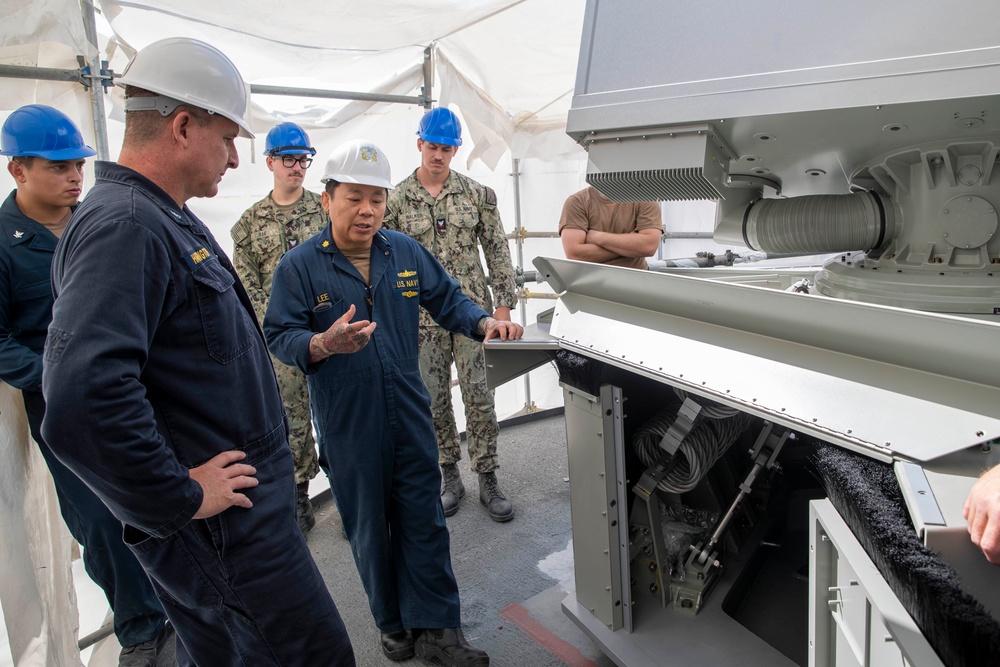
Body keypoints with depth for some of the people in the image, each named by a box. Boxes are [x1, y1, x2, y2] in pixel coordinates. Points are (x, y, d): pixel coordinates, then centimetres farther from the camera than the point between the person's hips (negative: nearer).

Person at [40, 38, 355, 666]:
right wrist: (182, 496, -22)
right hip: (226, 521, -10)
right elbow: (82, 405, -34)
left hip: (239, 503, 10)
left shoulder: (167, 219, 12)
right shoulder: (124, 226, -21)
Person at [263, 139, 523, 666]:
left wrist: (486, 323, -7)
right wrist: (325, 344, -30)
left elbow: (448, 300, 12)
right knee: (369, 528, 12)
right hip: (347, 425, -2)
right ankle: (393, 624, 32)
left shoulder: (406, 252, 4)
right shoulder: (300, 265, -7)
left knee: (423, 521, 7)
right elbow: (279, 337, -10)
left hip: (410, 415, 3)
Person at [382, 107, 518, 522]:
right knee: (434, 400, 8)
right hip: (423, 317, 1)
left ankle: (487, 479, 14)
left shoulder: (477, 194, 3)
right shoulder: (396, 200, 1)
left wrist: (504, 304, 0)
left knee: (479, 395, 0)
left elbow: (497, 251, 4)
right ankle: (450, 477, 25)